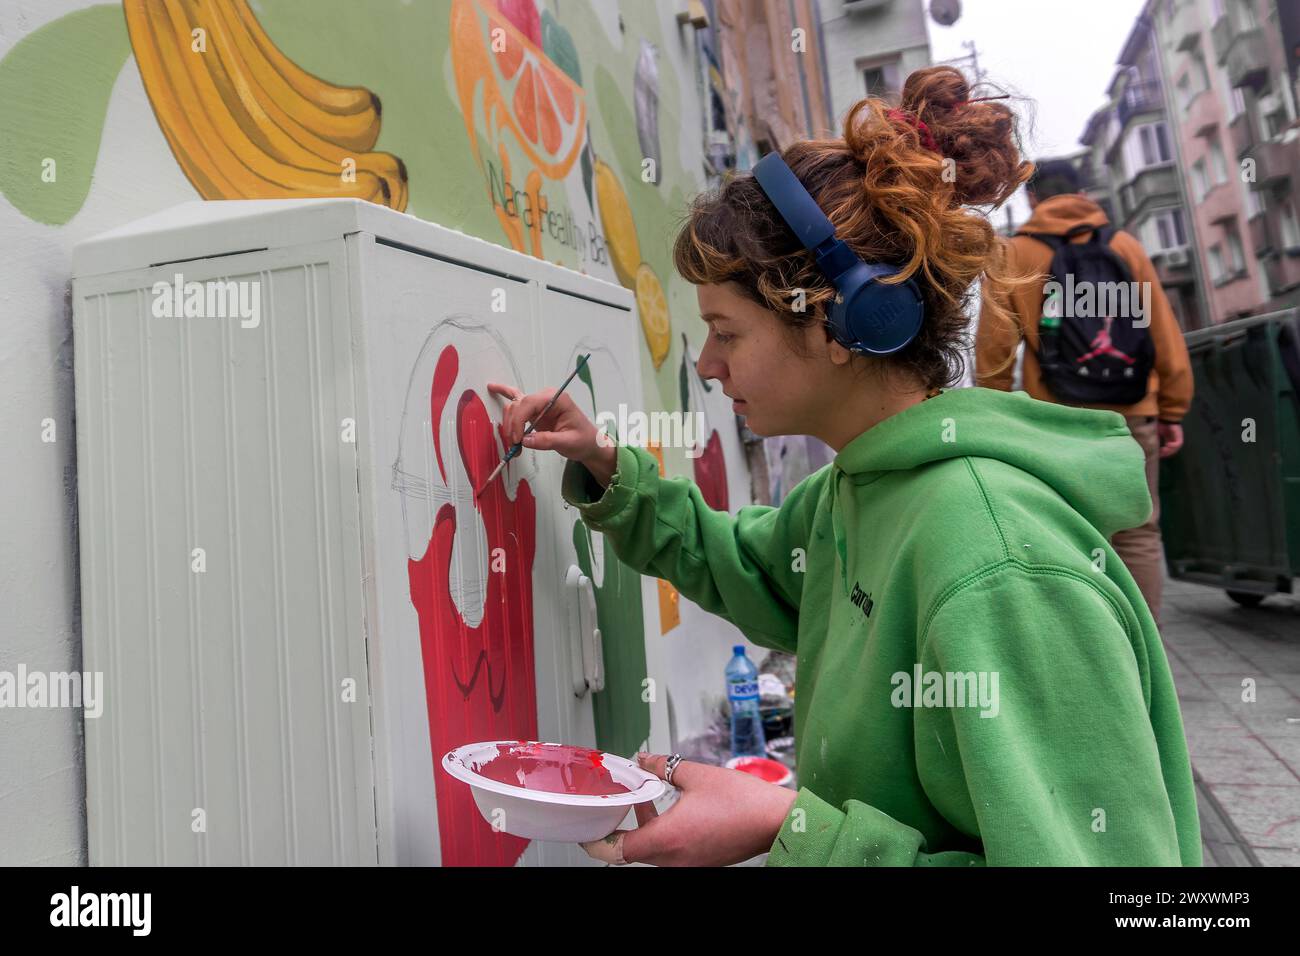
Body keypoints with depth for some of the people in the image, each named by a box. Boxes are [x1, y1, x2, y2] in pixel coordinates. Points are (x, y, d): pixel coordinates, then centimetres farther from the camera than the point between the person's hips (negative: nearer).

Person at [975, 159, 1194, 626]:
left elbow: (995, 344, -3)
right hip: (1129, 414, 2)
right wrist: (1172, 412, 11)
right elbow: (1165, 333, 6)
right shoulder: (1124, 244, 8)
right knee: (1138, 535, 8)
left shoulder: (1013, 254, 3)